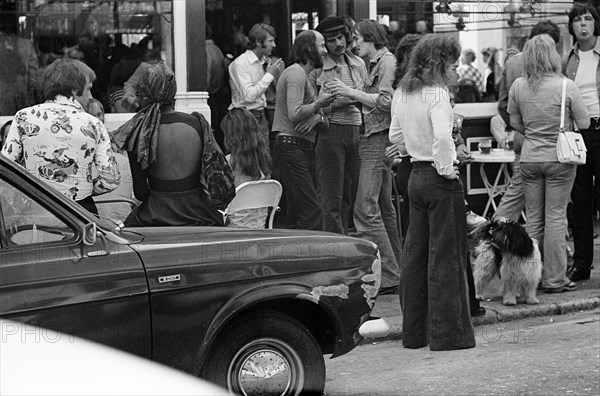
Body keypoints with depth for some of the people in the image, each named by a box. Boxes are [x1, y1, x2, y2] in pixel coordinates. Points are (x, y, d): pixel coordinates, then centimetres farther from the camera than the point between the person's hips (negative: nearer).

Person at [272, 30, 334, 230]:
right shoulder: (296, 73, -10)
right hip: (291, 148, -11)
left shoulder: (306, 75, 23)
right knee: (311, 214, -17)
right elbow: (294, 114, -22)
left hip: (303, 150, 11)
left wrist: (317, 118, -5)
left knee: (297, 217, 10)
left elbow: (318, 113, 18)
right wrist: (318, 103, -8)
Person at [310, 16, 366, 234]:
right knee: (333, 198, -5)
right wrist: (337, 104, -12)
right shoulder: (317, 69, -2)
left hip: (357, 132, 5)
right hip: (331, 133, -5)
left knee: (356, 195, 5)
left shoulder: (358, 65, 12)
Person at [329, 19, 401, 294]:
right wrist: (348, 96, 10)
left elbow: (385, 101, -19)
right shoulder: (376, 63, 19)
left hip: (379, 139, -11)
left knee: (366, 208, -14)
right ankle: (396, 271, 20)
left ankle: (387, 277, -15)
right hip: (374, 139, 11)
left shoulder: (387, 61, -9)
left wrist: (352, 92, -16)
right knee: (384, 207, 14)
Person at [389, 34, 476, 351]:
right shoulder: (436, 93, -17)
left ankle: (414, 331, 19)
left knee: (416, 254, 13)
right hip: (440, 179, -8)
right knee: (446, 256, -2)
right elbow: (442, 136, -30)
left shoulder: (402, 94, 9)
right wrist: (446, 169, -18)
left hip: (416, 177, 8)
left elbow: (396, 136, 18)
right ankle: (449, 333, 1)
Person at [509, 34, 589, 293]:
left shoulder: (518, 86, -3)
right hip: (559, 158, -3)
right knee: (555, 217, 2)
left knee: (534, 218, 12)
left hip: (529, 158, 3)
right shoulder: (566, 86, -14)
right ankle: (555, 279, 5)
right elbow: (584, 123, -6)